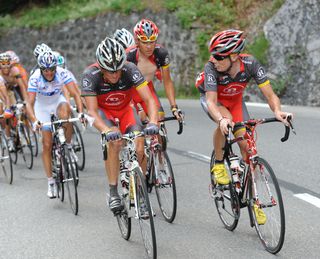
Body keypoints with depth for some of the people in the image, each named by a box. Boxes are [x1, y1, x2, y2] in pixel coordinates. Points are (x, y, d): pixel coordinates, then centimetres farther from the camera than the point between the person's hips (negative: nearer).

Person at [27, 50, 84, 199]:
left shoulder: (62, 73, -26)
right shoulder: (35, 78, -28)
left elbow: (75, 94, -30)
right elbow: (30, 104, -32)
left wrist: (81, 112, -45)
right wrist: (35, 121, -49)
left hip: (58, 100, 1)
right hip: (42, 105, 0)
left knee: (65, 115, -37)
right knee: (47, 145, -4)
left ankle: (69, 146, -10)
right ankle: (51, 182, 6)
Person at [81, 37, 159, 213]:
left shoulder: (130, 70, -29)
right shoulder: (91, 75, -30)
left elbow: (149, 99, -32)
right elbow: (92, 111, -33)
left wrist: (153, 121, -51)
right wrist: (106, 130, -52)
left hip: (125, 110, 2)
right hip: (103, 110, -2)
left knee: (139, 149, -19)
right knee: (114, 141, -31)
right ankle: (113, 193, -22)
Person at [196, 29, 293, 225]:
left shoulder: (250, 64, -31)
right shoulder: (212, 67, -35)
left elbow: (270, 94, -32)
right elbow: (212, 101, -42)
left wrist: (277, 111, -53)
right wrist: (221, 120, -62)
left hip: (235, 100, 2)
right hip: (211, 98, -2)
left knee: (246, 145, -9)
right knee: (225, 120, -37)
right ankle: (218, 164, -12)